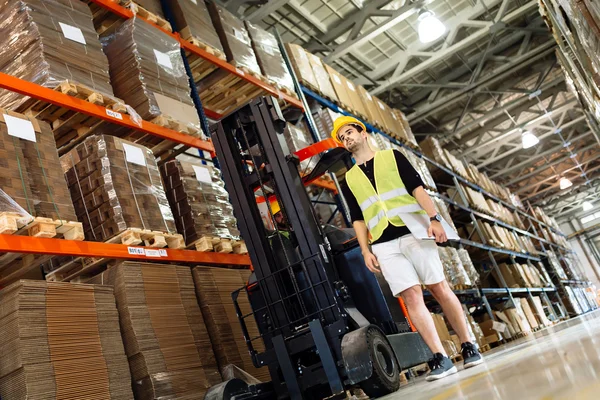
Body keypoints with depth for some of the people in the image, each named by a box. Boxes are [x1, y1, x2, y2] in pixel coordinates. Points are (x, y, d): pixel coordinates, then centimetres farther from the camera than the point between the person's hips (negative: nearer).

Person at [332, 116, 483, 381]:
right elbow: (358, 219, 15)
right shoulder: (349, 180, 18)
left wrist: (433, 218, -11)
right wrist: (365, 250, 2)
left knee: (439, 288, -2)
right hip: (383, 244, 2)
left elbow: (417, 188, 2)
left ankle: (468, 347, 9)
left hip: (412, 231, -2)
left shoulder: (392, 156, 11)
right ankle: (440, 359, -5)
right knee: (411, 297, -7)